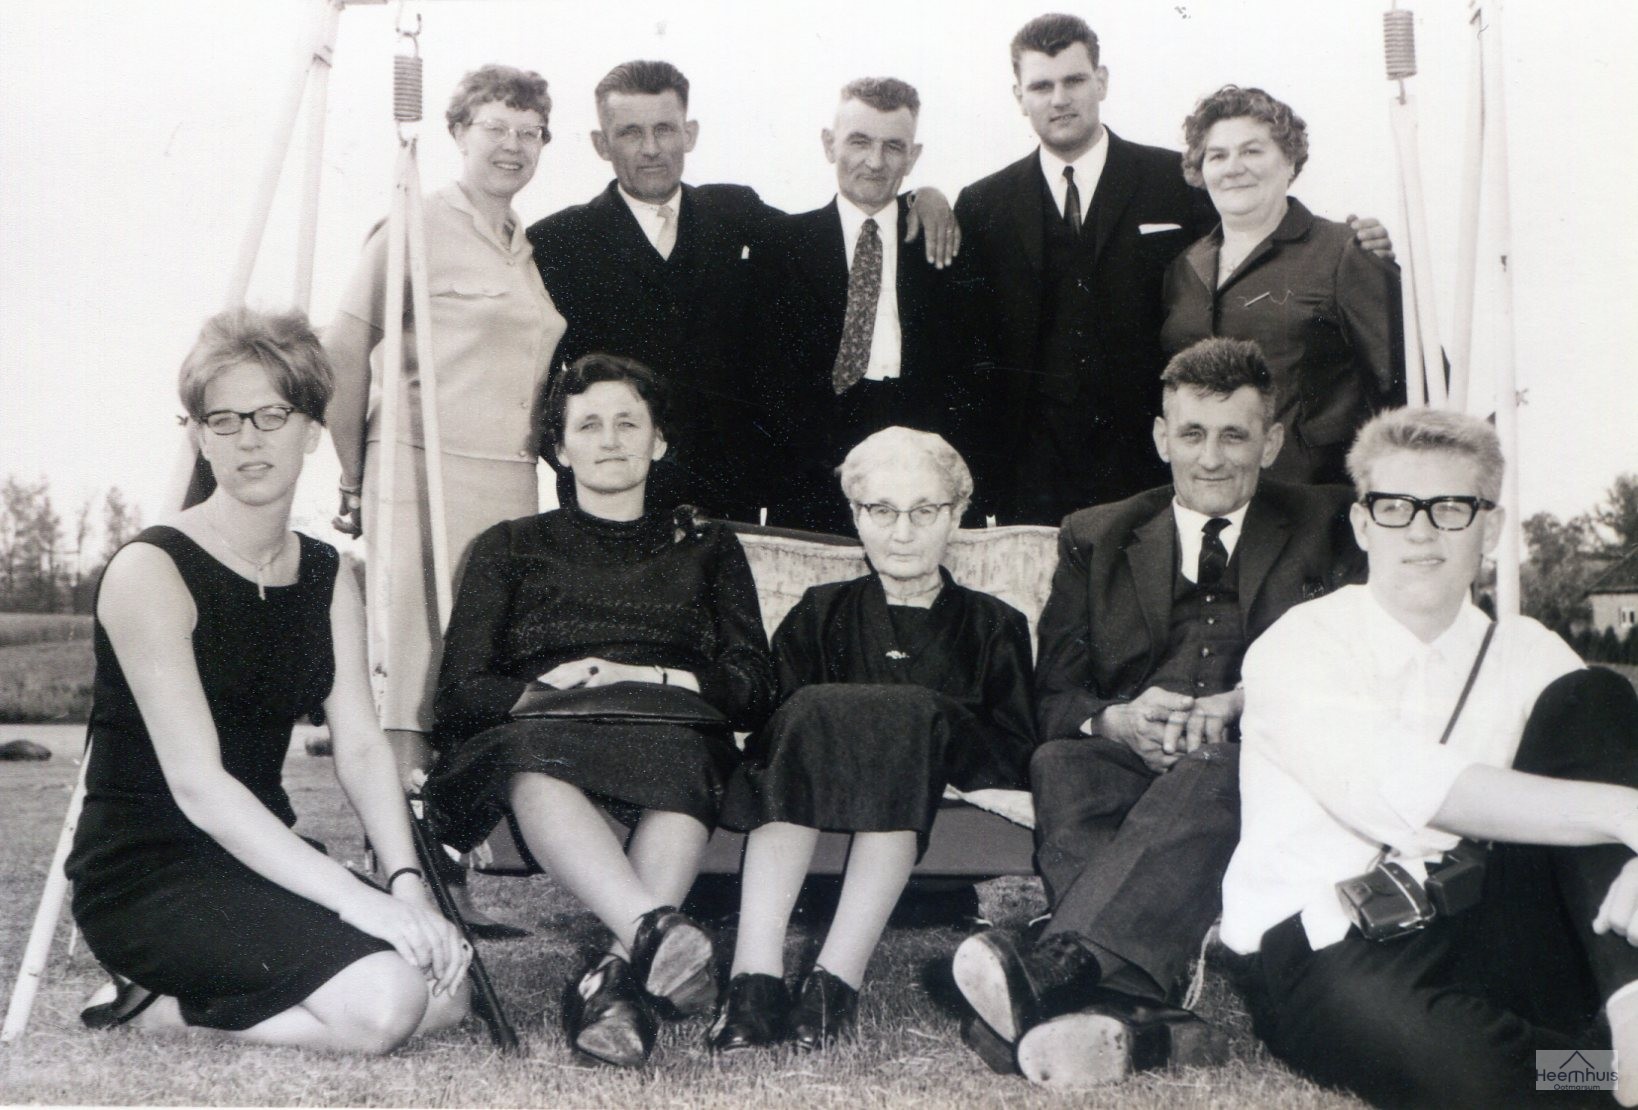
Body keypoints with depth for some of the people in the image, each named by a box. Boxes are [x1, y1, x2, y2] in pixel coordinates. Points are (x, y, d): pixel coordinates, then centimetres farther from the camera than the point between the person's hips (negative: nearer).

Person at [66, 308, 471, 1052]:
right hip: (144, 872, -7)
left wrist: (405, 881, -18)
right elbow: (197, 783, -21)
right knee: (383, 998, -26)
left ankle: (174, 1003, 2)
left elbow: (362, 746, 0)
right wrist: (355, 898, -28)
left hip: (263, 857, 8)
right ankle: (151, 1006, -3)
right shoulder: (152, 571, -13)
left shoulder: (326, 578, 10)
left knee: (447, 988, -12)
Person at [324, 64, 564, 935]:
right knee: (413, 674, -8)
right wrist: (355, 479, -5)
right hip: (422, 472, -6)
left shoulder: (536, 250, 20)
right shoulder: (416, 227, 1)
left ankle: (451, 879, 11)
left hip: (511, 485, 6)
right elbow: (345, 350, -3)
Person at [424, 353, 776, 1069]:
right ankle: (653, 927, -59)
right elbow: (459, 695, 11)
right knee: (529, 753, -40)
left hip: (670, 737, 1)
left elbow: (754, 692, 11)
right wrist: (548, 690, -10)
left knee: (683, 755, -39)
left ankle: (618, 972, -53)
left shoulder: (706, 549, 27)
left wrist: (649, 679, -6)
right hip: (536, 738, 0)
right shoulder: (510, 548, 25)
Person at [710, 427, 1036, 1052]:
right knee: (812, 711, -30)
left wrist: (931, 737, -12)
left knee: (909, 713, -31)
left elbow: (1016, 759, 7)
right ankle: (755, 975, -45)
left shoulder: (994, 625, 22)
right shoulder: (820, 614, 25)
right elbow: (760, 733, 7)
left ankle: (837, 977, -43)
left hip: (942, 814, -1)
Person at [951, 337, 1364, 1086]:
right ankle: (1134, 1006, -51)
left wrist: (1245, 703, -15)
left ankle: (1061, 964, -55)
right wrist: (1112, 721, -13)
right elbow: (1051, 696, 11)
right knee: (1058, 764, -32)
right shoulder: (1094, 538, 21)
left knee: (1209, 774, -37)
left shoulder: (1328, 528, 18)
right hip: (1128, 762, 2)